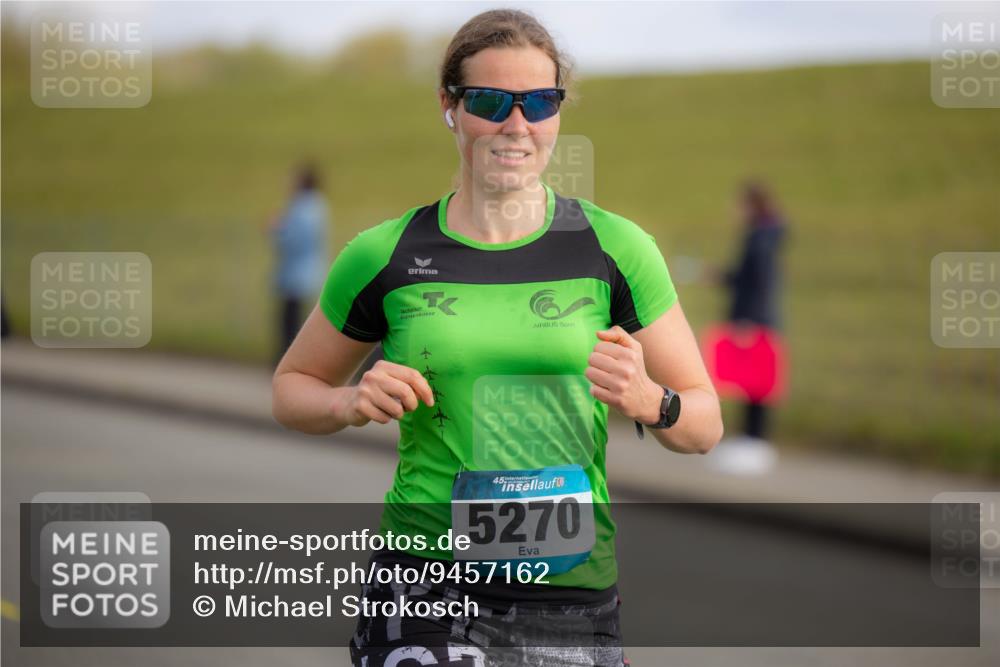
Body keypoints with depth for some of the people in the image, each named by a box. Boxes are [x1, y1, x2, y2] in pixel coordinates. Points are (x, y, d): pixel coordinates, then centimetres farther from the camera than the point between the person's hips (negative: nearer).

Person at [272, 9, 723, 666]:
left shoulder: (615, 249, 2)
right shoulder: (385, 257, 1)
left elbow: (705, 425, 6)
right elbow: (292, 388, 15)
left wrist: (649, 402, -16)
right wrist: (352, 403, -6)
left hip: (575, 588, 1)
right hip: (423, 581, -1)